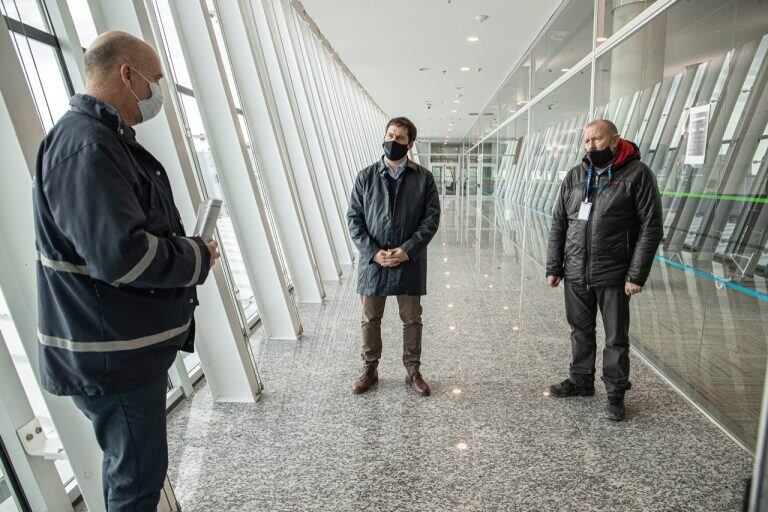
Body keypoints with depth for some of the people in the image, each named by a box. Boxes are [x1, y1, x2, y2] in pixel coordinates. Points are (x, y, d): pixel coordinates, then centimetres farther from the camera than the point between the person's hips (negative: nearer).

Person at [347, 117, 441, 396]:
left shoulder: (424, 178, 1)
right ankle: (370, 369, 33)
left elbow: (431, 219, -3)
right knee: (370, 320, 13)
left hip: (410, 263, 0)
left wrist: (407, 250, -15)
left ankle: (413, 372, 31)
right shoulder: (366, 176, 2)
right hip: (372, 261, 1)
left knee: (412, 320, 12)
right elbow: (353, 217, -1)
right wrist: (373, 252, -13)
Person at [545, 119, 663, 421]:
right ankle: (581, 381, 35)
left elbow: (651, 228, -8)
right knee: (580, 331, 17)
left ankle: (616, 393, 26)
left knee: (616, 338, 9)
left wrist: (637, 275, -13)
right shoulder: (574, 176, 7)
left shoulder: (637, 174, -6)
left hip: (613, 275, -4)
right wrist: (553, 267, 5)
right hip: (575, 273, 4)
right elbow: (558, 224, 8)